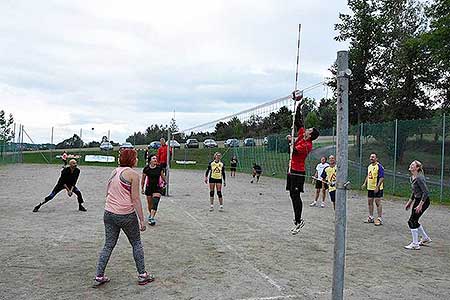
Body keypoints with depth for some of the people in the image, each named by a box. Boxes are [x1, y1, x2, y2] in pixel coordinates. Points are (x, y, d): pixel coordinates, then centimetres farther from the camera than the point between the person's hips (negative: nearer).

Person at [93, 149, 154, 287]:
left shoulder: (114, 171, 10)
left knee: (108, 245, 14)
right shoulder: (133, 174, -12)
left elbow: (107, 193, 16)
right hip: (127, 215, -6)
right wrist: (142, 219, -10)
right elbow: (135, 199, -14)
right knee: (136, 243, 11)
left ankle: (99, 277, 16)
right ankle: (142, 275, 19)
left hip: (109, 213, 6)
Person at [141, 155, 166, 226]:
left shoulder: (159, 168, -4)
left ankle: (152, 218, -16)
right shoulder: (146, 169, -7)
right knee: (149, 203, 13)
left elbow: (162, 176, 13)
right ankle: (150, 214, 39)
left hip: (157, 188, 0)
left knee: (155, 203, -14)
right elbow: (143, 179, 2)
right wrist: (142, 188, 5)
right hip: (149, 188, 0)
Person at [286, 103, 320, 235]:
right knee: (293, 195, 11)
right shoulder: (302, 134, 6)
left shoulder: (307, 145, -16)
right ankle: (297, 220, 19)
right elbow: (297, 121, 12)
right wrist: (298, 106, 10)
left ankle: (298, 221, 2)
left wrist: (291, 141, -13)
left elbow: (294, 151, -26)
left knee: (296, 196, -6)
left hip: (298, 173, -9)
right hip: (292, 171, 9)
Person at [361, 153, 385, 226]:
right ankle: (370, 218, 24)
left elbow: (382, 178, -18)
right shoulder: (369, 166, 12)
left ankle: (380, 219, 4)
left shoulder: (379, 166, -14)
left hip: (377, 188, -8)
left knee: (378, 203, -4)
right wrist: (365, 183, 13)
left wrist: (377, 187, -24)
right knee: (370, 202, 13)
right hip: (370, 187, 8)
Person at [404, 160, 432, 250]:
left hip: (423, 201, -10)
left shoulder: (419, 178, -21)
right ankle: (426, 238, 36)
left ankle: (415, 244, 1)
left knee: (412, 221, -8)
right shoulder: (412, 177, 9)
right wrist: (409, 202, 21)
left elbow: (426, 192, -25)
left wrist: (420, 205, -26)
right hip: (417, 200, 10)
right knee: (414, 221, 17)